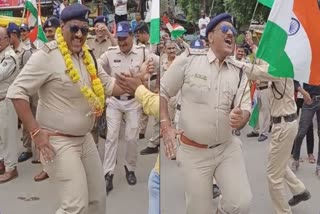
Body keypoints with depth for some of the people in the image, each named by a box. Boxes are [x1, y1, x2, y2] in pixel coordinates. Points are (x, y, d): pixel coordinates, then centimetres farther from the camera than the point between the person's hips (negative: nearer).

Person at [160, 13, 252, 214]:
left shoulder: (238, 72, 3)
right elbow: (162, 92, -1)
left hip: (228, 148, 3)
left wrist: (241, 118, -24)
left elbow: (246, 109, 1)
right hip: (193, 151, -2)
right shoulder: (188, 59, -6)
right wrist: (166, 127, -12)